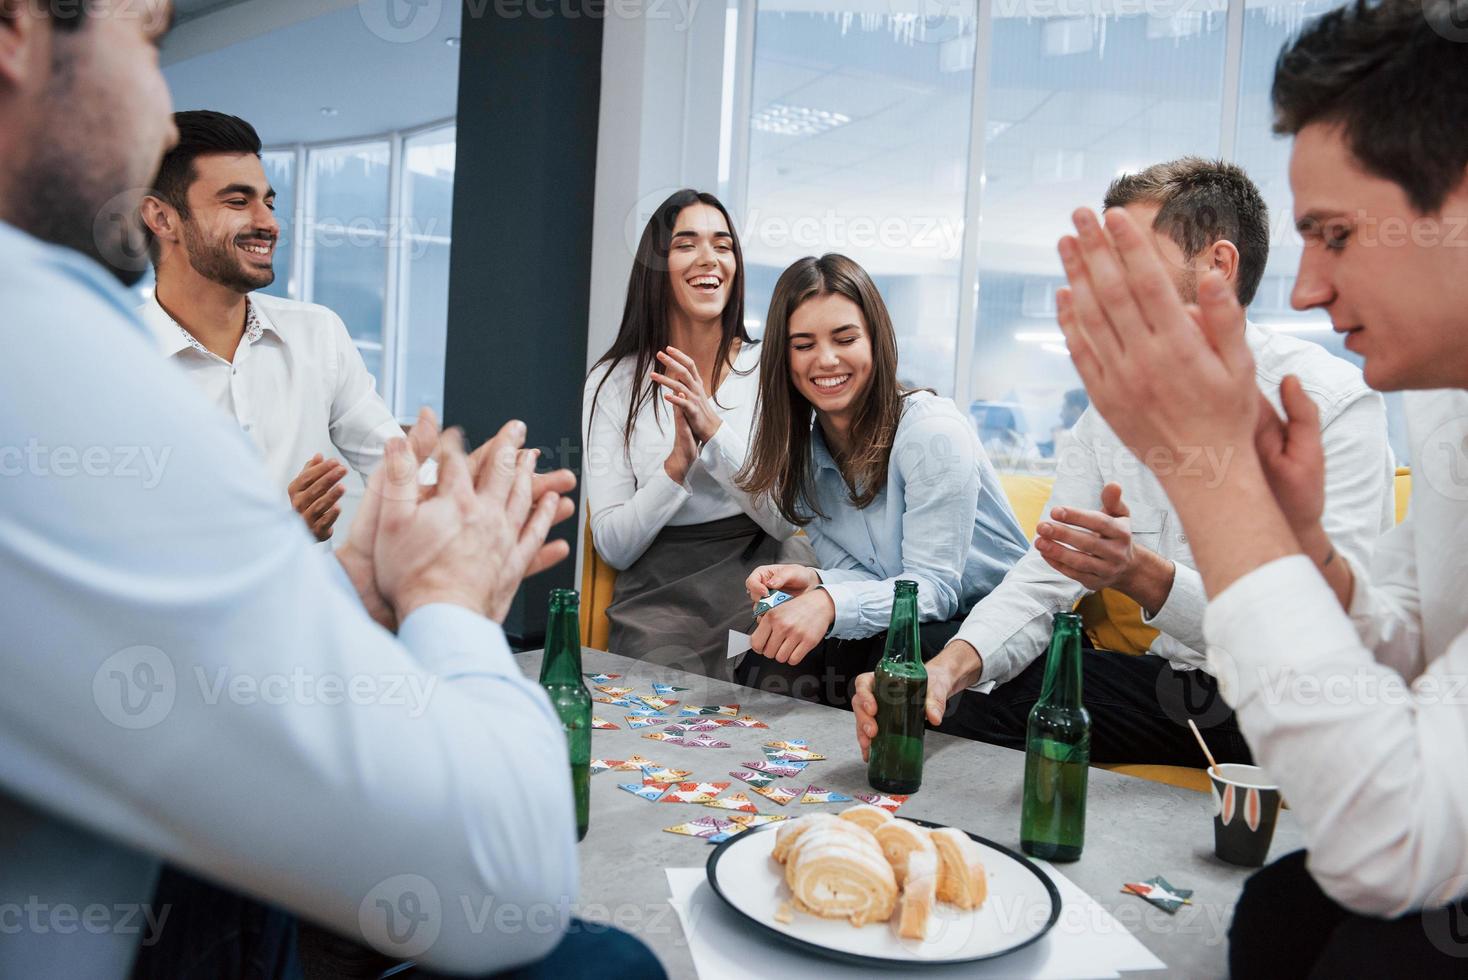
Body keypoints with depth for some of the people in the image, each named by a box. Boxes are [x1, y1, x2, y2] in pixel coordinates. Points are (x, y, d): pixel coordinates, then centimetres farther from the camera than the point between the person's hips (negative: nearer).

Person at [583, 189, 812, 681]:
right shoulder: (613, 383, 2)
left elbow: (787, 521, -4)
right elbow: (613, 547, -2)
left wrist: (716, 430, -18)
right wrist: (677, 465, -18)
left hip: (759, 577, 1)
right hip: (659, 594, 0)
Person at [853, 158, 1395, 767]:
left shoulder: (1332, 403, -13)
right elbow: (1046, 576, -1)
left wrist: (1145, 576, -36)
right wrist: (955, 662, -21)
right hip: (1162, 686, 4)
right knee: (961, 710, -15)